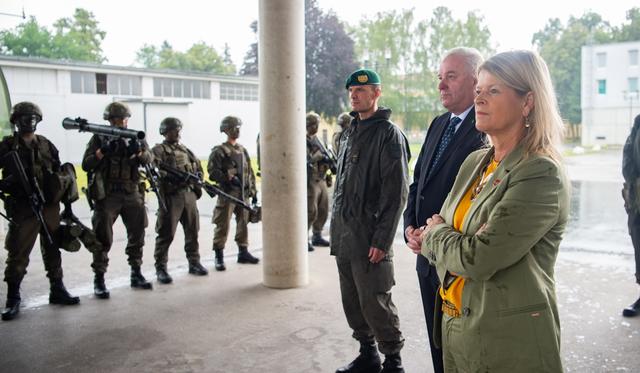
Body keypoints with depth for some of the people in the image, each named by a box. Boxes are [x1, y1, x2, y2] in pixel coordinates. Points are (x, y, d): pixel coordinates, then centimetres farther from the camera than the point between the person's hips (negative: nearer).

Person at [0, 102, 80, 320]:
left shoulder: (46, 145, 8)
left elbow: (59, 174, 13)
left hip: (50, 208, 3)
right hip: (23, 210, -3)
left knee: (52, 250, 11)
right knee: (18, 254, -1)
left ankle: (57, 290, 22)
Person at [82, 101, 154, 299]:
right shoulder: (99, 138, 3)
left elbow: (149, 159, -2)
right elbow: (86, 165, -4)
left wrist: (138, 151, -22)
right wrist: (103, 152, -18)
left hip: (132, 194, 3)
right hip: (107, 195, -3)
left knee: (137, 235, 10)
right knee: (103, 239, -2)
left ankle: (136, 274, 23)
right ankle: (99, 279, 6)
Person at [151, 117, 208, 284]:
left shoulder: (185, 150, 19)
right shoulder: (159, 150, 0)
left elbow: (198, 167, 25)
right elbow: (155, 167, -18)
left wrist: (197, 180, 8)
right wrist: (175, 176, -31)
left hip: (189, 194, 6)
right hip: (171, 196, -6)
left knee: (193, 231, 11)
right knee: (166, 234, -2)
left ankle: (194, 263, 23)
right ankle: (160, 268, 5)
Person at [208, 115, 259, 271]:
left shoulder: (243, 150, 16)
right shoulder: (219, 151, -5)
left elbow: (250, 172, 18)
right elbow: (213, 172, -13)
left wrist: (253, 191, 14)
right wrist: (229, 178, -23)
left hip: (244, 193, 6)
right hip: (227, 193, -6)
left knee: (243, 223, 12)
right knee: (223, 226, -4)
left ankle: (243, 252, 23)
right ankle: (219, 257, 3)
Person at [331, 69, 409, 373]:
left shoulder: (389, 134, -9)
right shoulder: (349, 133, 15)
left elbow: (396, 192, -15)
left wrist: (382, 239, -19)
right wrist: (336, 227, 15)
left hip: (369, 234, -8)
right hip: (343, 232, 8)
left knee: (374, 303, -2)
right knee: (352, 301, 14)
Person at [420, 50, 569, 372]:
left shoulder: (542, 174, -18)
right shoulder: (475, 163, 6)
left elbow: (477, 258, -24)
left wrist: (435, 234, -6)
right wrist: (435, 238, -8)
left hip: (507, 341, -7)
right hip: (454, 324, 7)